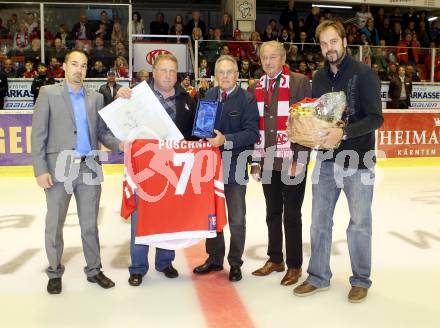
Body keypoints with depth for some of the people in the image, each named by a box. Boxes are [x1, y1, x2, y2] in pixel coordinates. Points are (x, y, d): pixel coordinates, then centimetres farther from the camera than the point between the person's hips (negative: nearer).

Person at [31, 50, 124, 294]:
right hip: (59, 168, -2)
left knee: (90, 224, 11)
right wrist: (41, 170, -11)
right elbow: (38, 134, -4)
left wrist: (118, 144, -9)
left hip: (90, 168, 3)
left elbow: (102, 131, 12)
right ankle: (55, 272, 23)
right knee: (55, 224, 7)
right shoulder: (48, 93, 1)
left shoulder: (96, 98, 11)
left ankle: (94, 270, 23)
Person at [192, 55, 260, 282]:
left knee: (236, 219, 8)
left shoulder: (247, 99, -8)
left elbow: (251, 133, -15)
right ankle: (214, 258, 33)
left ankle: (235, 263, 24)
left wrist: (226, 140, -25)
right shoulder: (209, 95, 6)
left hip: (235, 166, -4)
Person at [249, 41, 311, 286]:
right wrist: (256, 161, 9)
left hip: (292, 162, -5)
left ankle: (294, 265, 17)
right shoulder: (257, 88, 10)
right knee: (273, 213, 14)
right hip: (268, 162, 5)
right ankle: (275, 259, 28)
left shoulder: (300, 82, -6)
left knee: (291, 215, 3)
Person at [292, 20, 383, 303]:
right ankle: (318, 277, 25)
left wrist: (343, 132, -26)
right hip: (326, 160, 5)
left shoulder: (364, 74, -8)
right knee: (320, 221, 10)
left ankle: (361, 280, 25)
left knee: (359, 223, 8)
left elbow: (376, 118, -14)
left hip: (358, 162, -5)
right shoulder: (320, 78, 9)